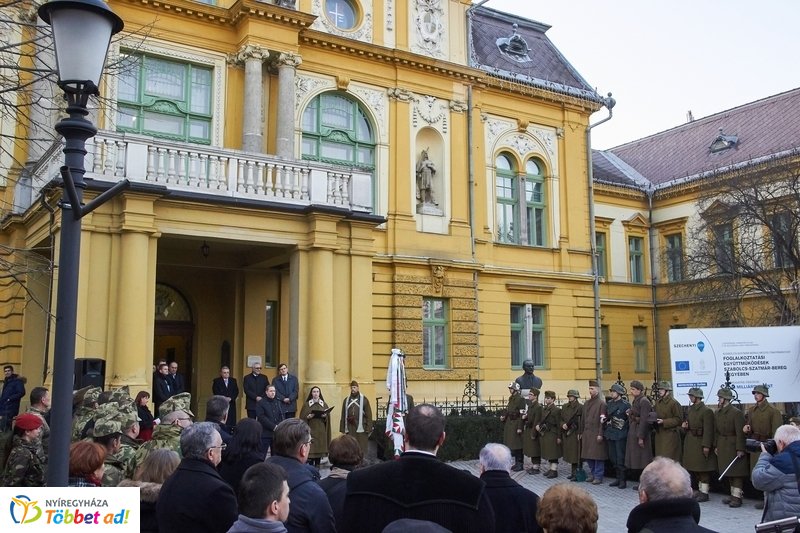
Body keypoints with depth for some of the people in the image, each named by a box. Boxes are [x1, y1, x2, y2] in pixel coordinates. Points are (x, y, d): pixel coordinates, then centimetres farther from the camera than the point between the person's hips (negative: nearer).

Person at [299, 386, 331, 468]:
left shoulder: (324, 404, 9)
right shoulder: (306, 404, 4)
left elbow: (328, 418, 9)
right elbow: (302, 418, 1)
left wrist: (325, 416, -12)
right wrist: (308, 417, -17)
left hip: (321, 431, 2)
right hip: (310, 430, -2)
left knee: (319, 448, 1)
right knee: (311, 449, -8)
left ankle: (317, 464, 10)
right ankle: (310, 466, -1)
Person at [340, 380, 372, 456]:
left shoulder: (364, 399, 2)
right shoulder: (346, 400, 12)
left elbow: (369, 415, -1)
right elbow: (343, 416, 12)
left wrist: (368, 429, -7)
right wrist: (342, 429, 6)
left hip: (361, 429, -3)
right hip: (349, 429, 3)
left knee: (361, 449, 0)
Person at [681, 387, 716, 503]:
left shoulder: (706, 411, -14)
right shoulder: (690, 409, 11)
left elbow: (708, 430, -17)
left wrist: (706, 446, -20)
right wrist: (685, 425, 1)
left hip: (701, 442, -8)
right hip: (690, 441, 8)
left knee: (703, 469, -2)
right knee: (695, 468, 14)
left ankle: (704, 492, 5)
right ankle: (700, 489, 24)